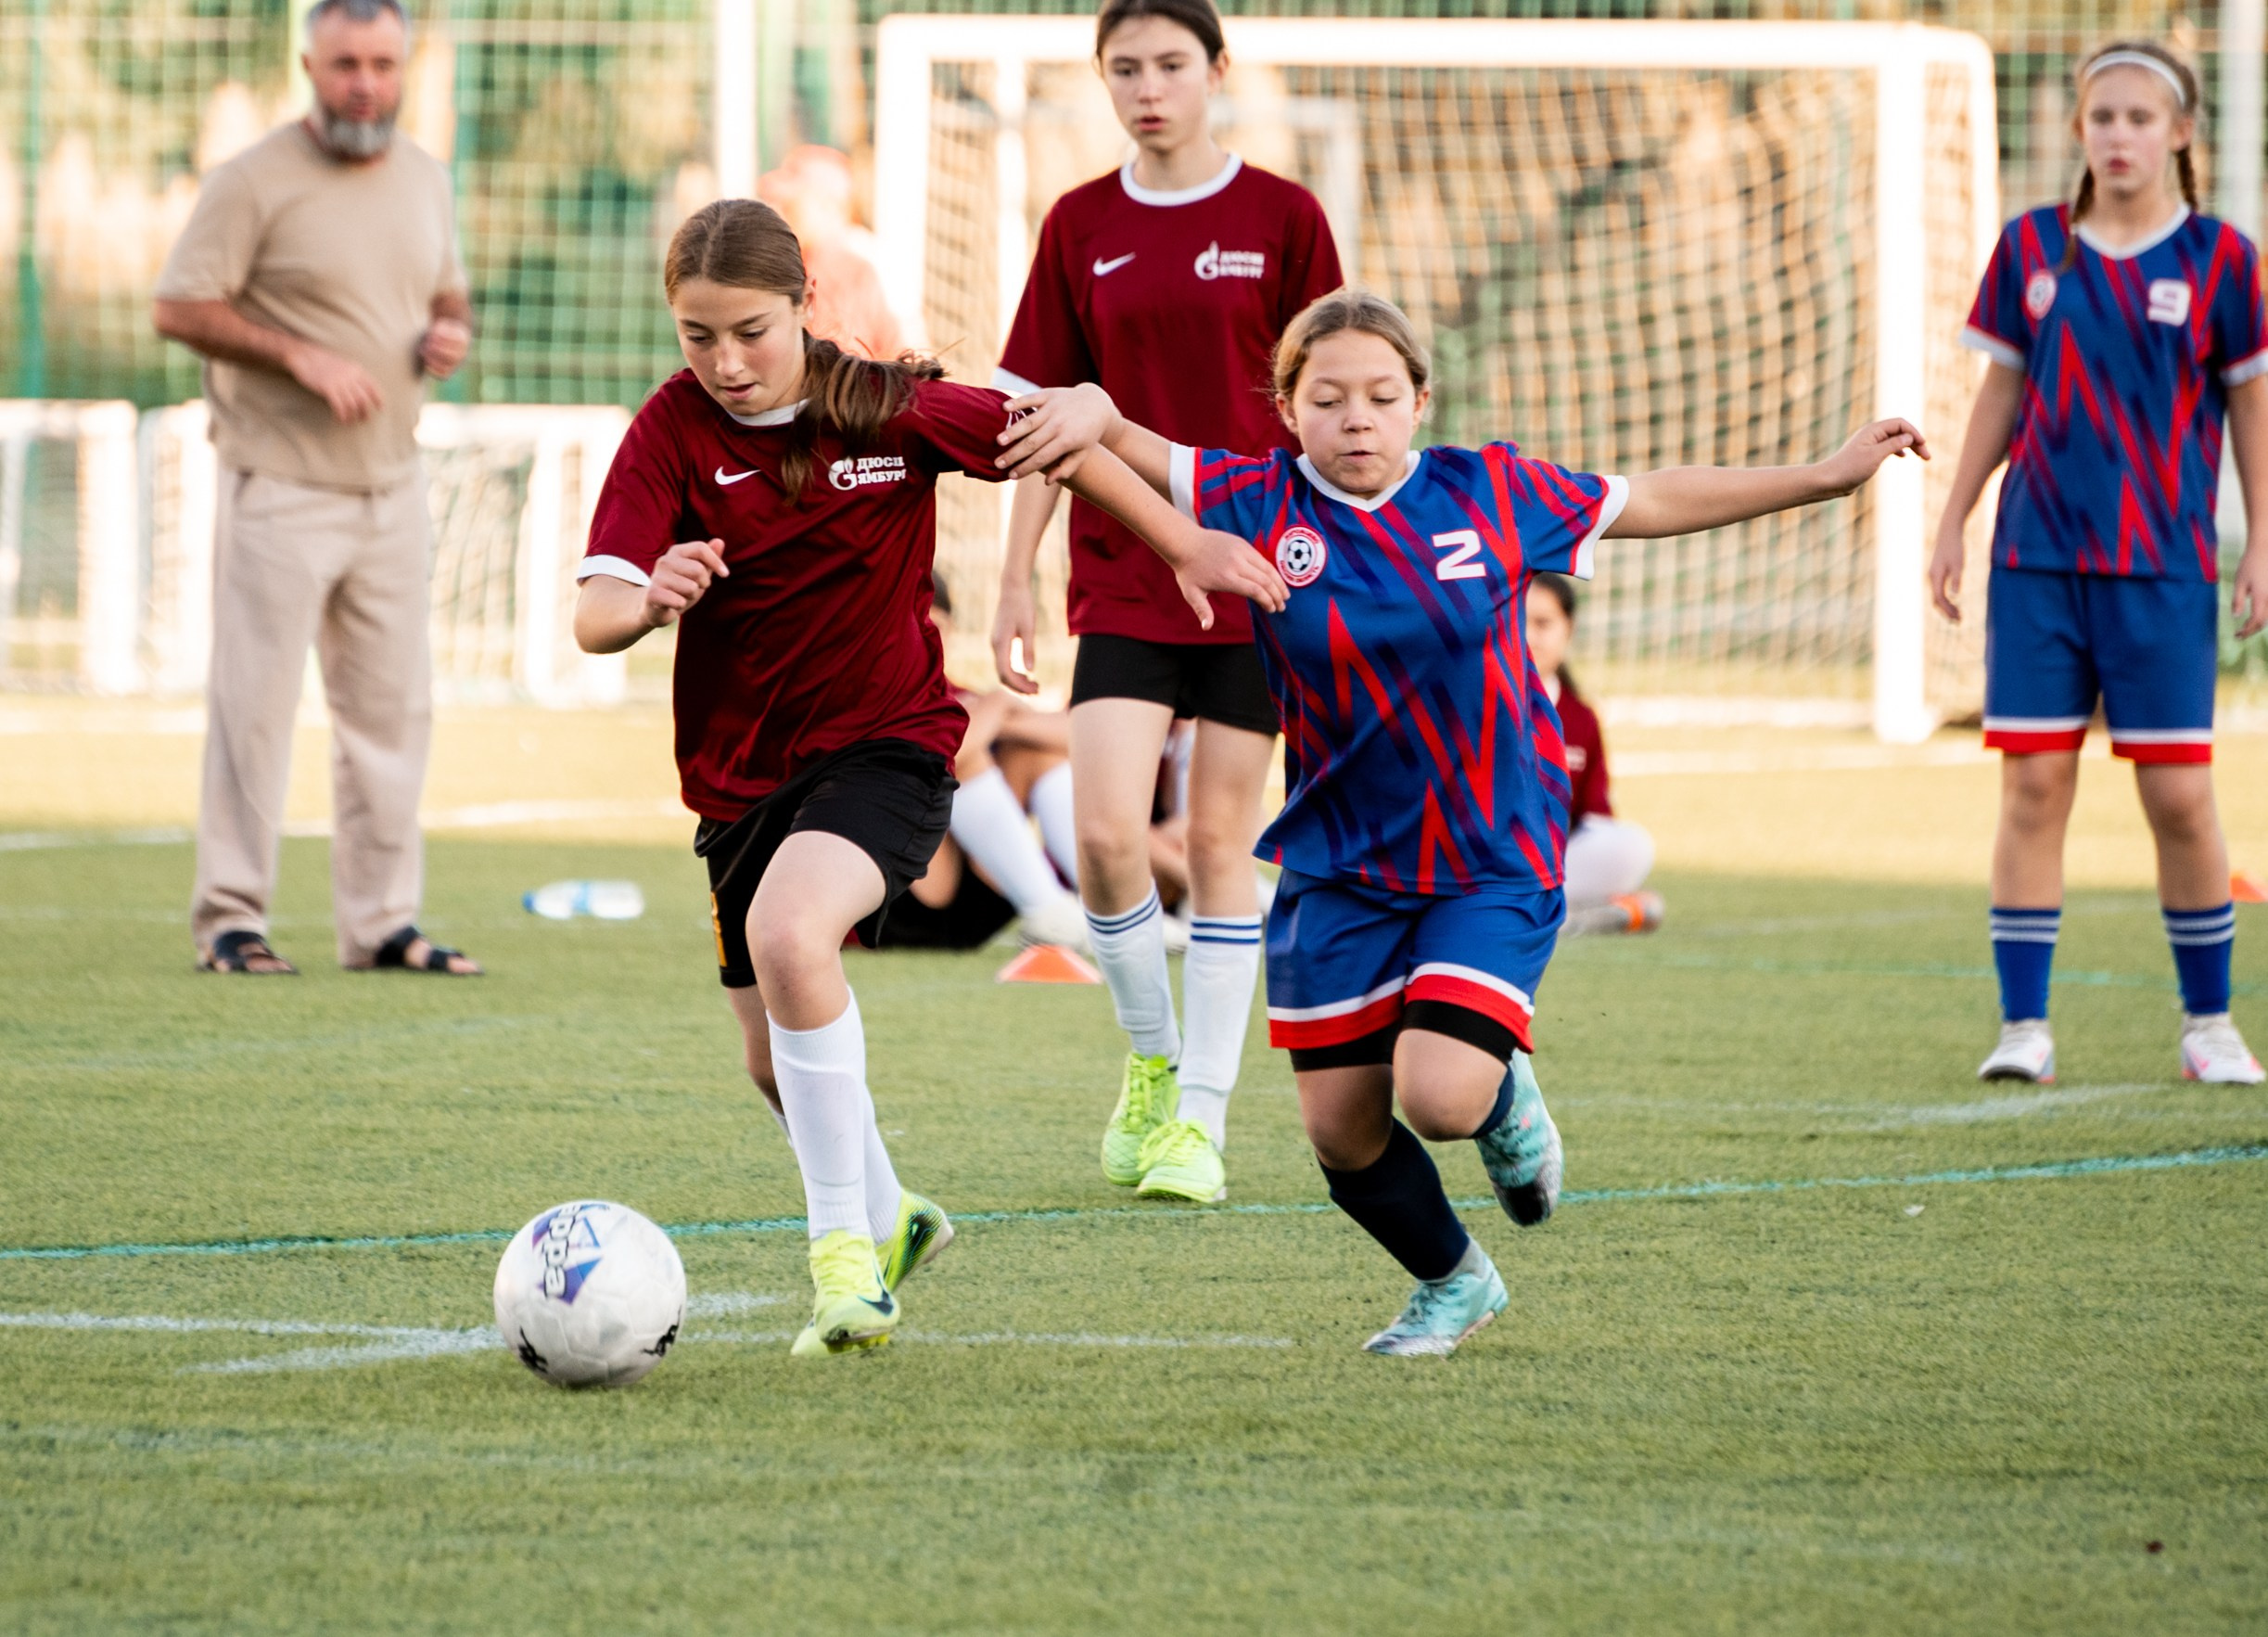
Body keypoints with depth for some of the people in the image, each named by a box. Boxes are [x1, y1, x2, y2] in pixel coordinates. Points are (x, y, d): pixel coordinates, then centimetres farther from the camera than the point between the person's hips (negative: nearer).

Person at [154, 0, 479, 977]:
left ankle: (382, 924, 14)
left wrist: (451, 332, 0)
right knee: (255, 704, -4)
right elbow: (179, 308, -13)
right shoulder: (256, 182, -10)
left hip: (392, 486, 6)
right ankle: (229, 919, 2)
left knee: (393, 708, 8)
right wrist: (300, 357, -21)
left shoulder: (425, 180, 10)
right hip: (282, 486, -6)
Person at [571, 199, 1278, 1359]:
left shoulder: (891, 411, -10)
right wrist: (649, 601, -41)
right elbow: (594, 618, -19)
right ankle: (885, 1218, 45)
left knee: (786, 930, -32)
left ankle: (845, 1258, -25)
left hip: (886, 743, -4)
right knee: (776, 1058, 14)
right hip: (742, 773, 4)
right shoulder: (675, 429, -10)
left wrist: (1187, 544, 4)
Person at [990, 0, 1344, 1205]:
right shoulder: (1081, 228, 6)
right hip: (1122, 580, 2)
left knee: (1219, 844, 0)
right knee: (1105, 835, -12)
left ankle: (1200, 1120, 7)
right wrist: (1015, 581, 5)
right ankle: (1152, 1059, 13)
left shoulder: (1281, 218, 0)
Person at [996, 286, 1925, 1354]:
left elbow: (1652, 502, 8)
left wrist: (1826, 475, 12)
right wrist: (1091, 413, -39)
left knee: (1439, 1095, -21)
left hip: (1494, 864, -2)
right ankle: (1454, 1282, 33)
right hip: (1338, 869, 2)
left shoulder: (1489, 493, -5)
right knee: (1341, 1129, 4)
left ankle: (1504, 1099, 17)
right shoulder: (1264, 504, -7)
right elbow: (1132, 450, -14)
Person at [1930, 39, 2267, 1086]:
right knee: (2034, 783, -2)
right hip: (2037, 557, 2)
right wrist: (1952, 522, 11)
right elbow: (2002, 393, 13)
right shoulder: (2031, 249, 5)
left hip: (2163, 565, -2)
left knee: (2179, 794, -3)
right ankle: (2024, 1027, 2)